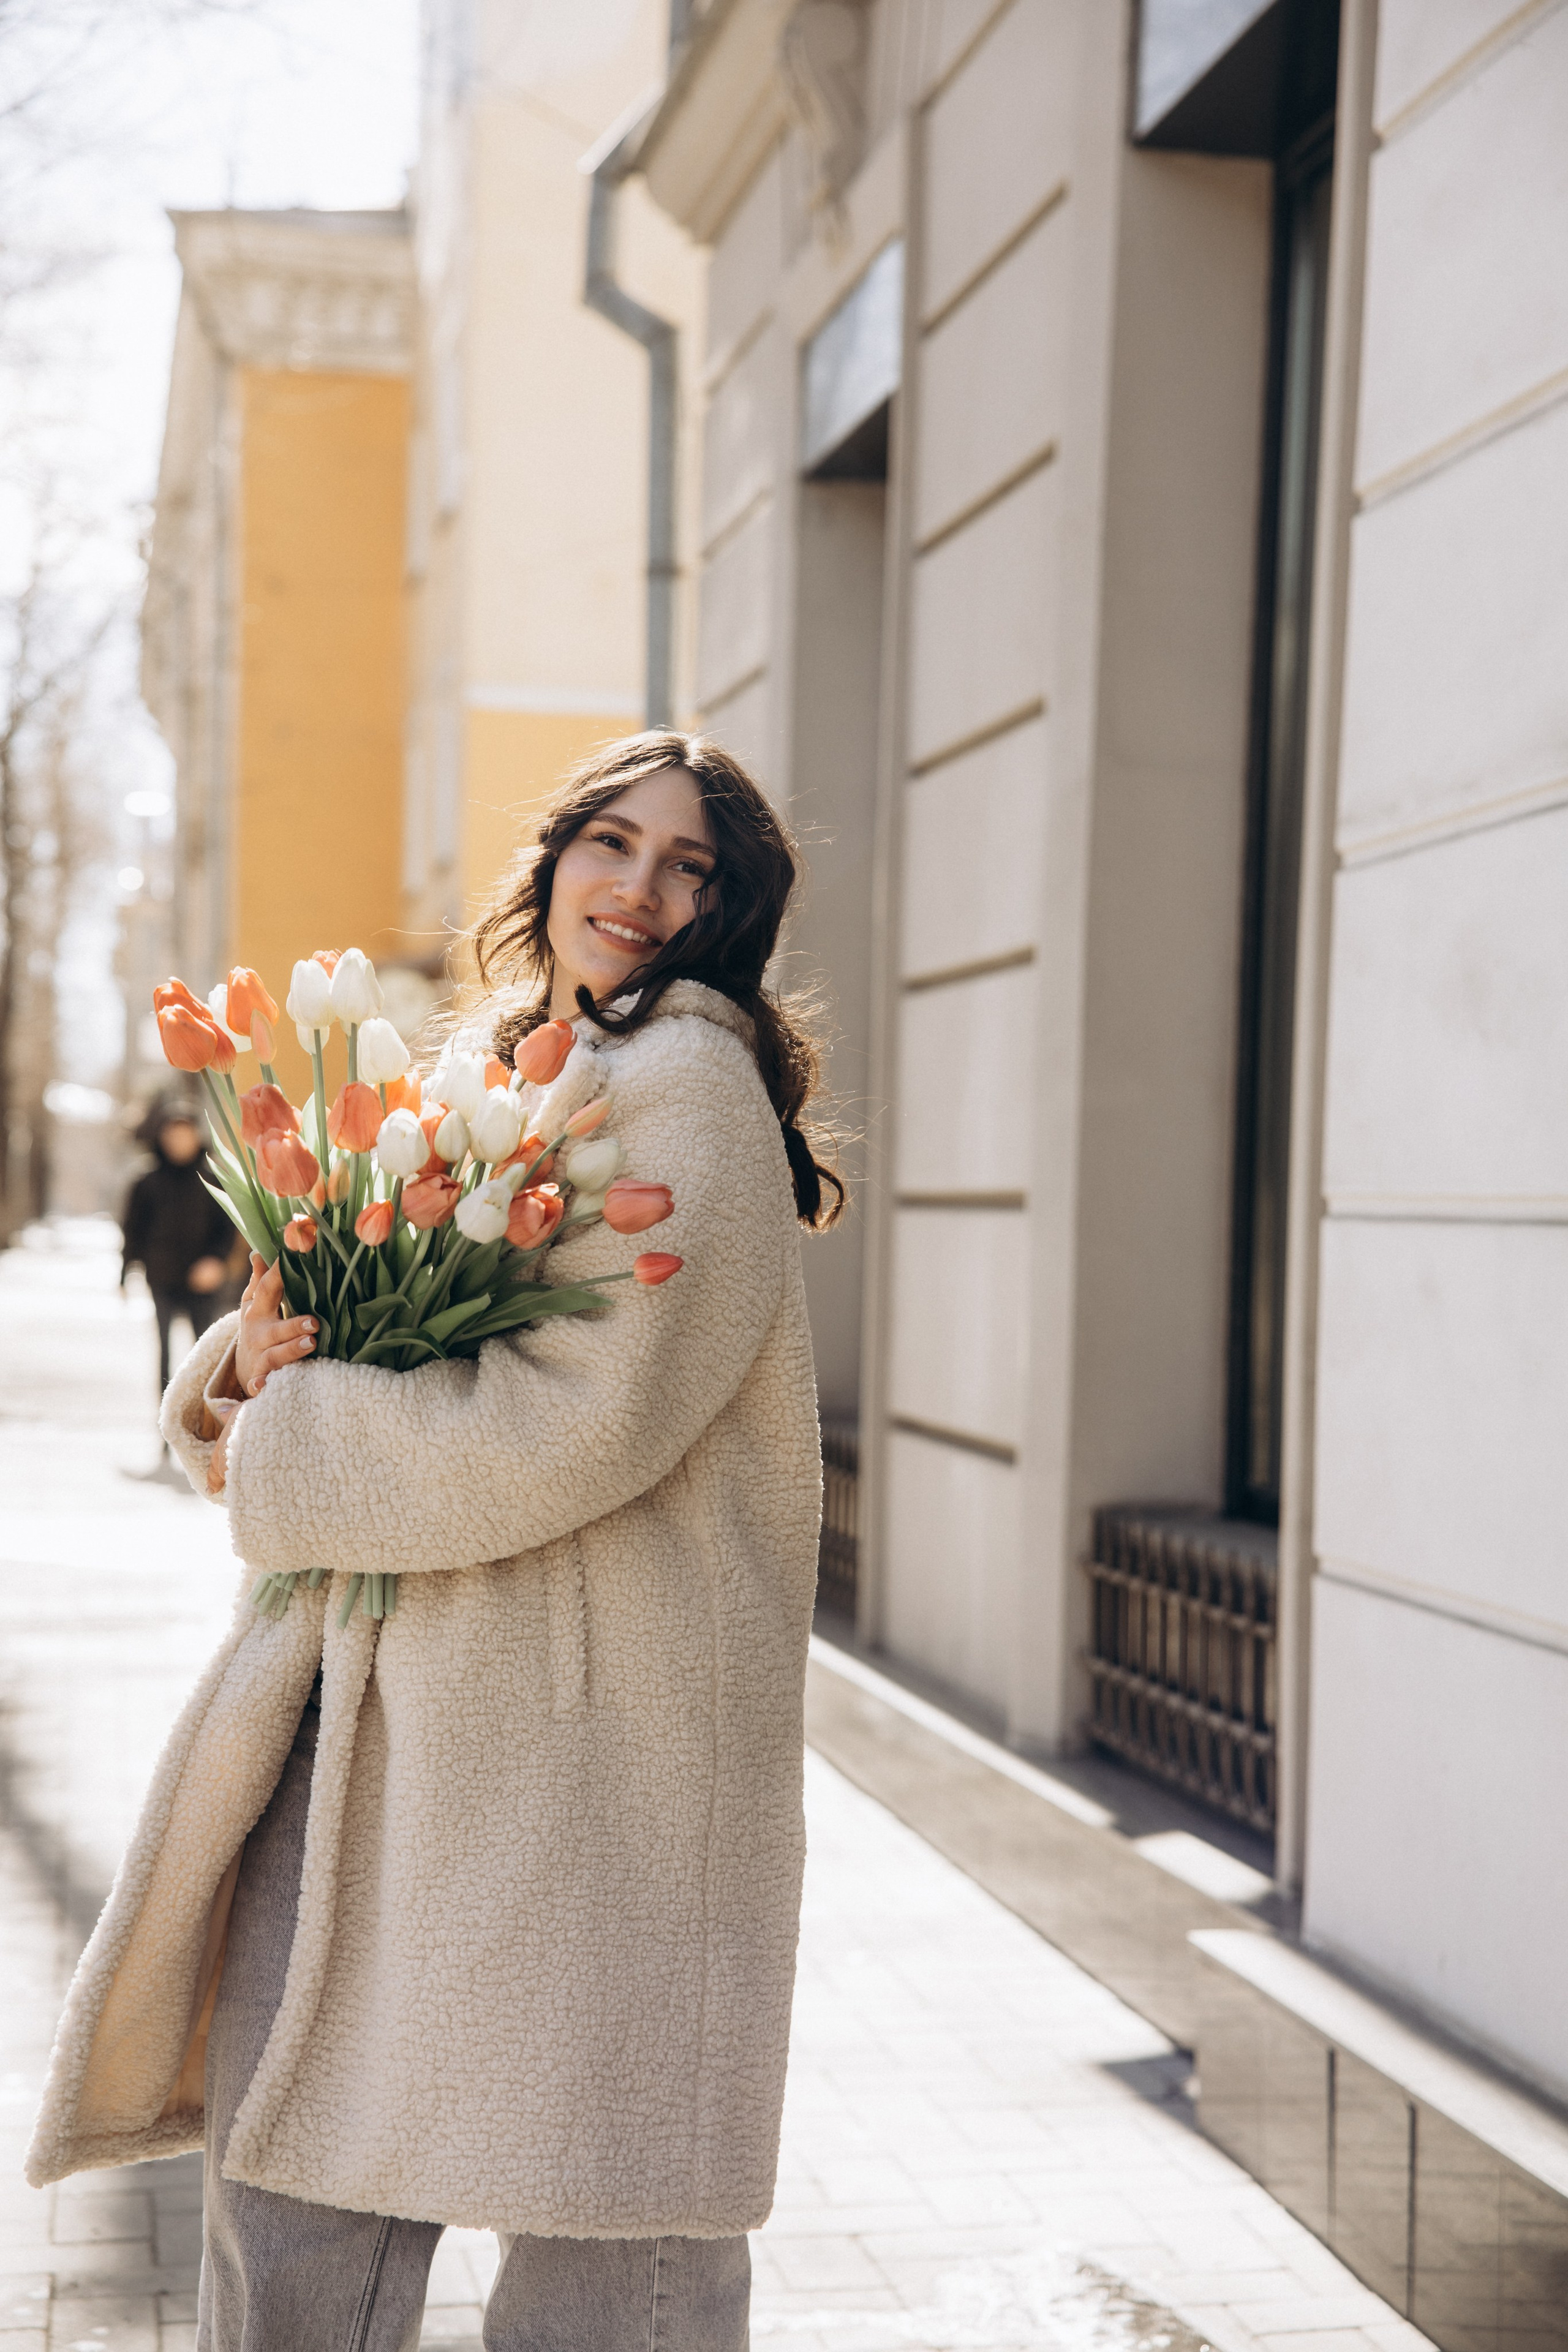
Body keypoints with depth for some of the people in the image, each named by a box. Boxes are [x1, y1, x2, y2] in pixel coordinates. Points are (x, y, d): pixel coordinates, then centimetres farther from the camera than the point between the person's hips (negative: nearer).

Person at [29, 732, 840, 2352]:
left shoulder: (687, 1085, -7)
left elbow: (580, 1423, -19)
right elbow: (364, 1353, 18)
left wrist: (275, 1443, -10)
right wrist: (252, 1355, -6)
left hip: (580, 1730, -7)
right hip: (369, 1702, 7)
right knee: (282, 2205, 9)